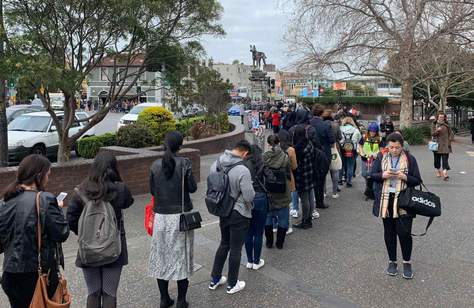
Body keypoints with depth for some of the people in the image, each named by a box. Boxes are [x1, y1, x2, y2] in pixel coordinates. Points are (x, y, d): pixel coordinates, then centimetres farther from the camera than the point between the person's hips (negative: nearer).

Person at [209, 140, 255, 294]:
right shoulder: (243, 170, -27)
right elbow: (249, 197, -22)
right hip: (239, 214, -6)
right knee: (236, 248, 10)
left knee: (224, 244, 23)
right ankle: (232, 284, 26)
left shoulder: (216, 164, -7)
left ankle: (215, 279, 34)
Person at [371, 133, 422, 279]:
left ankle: (407, 263, 15)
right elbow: (372, 175, 5)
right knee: (389, 232, 11)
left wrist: (405, 177, -18)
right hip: (386, 200, 2)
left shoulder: (410, 159, 0)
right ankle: (392, 261, 26)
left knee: (404, 232, -6)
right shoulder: (381, 157, 4)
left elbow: (417, 180, 2)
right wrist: (383, 175, -16)